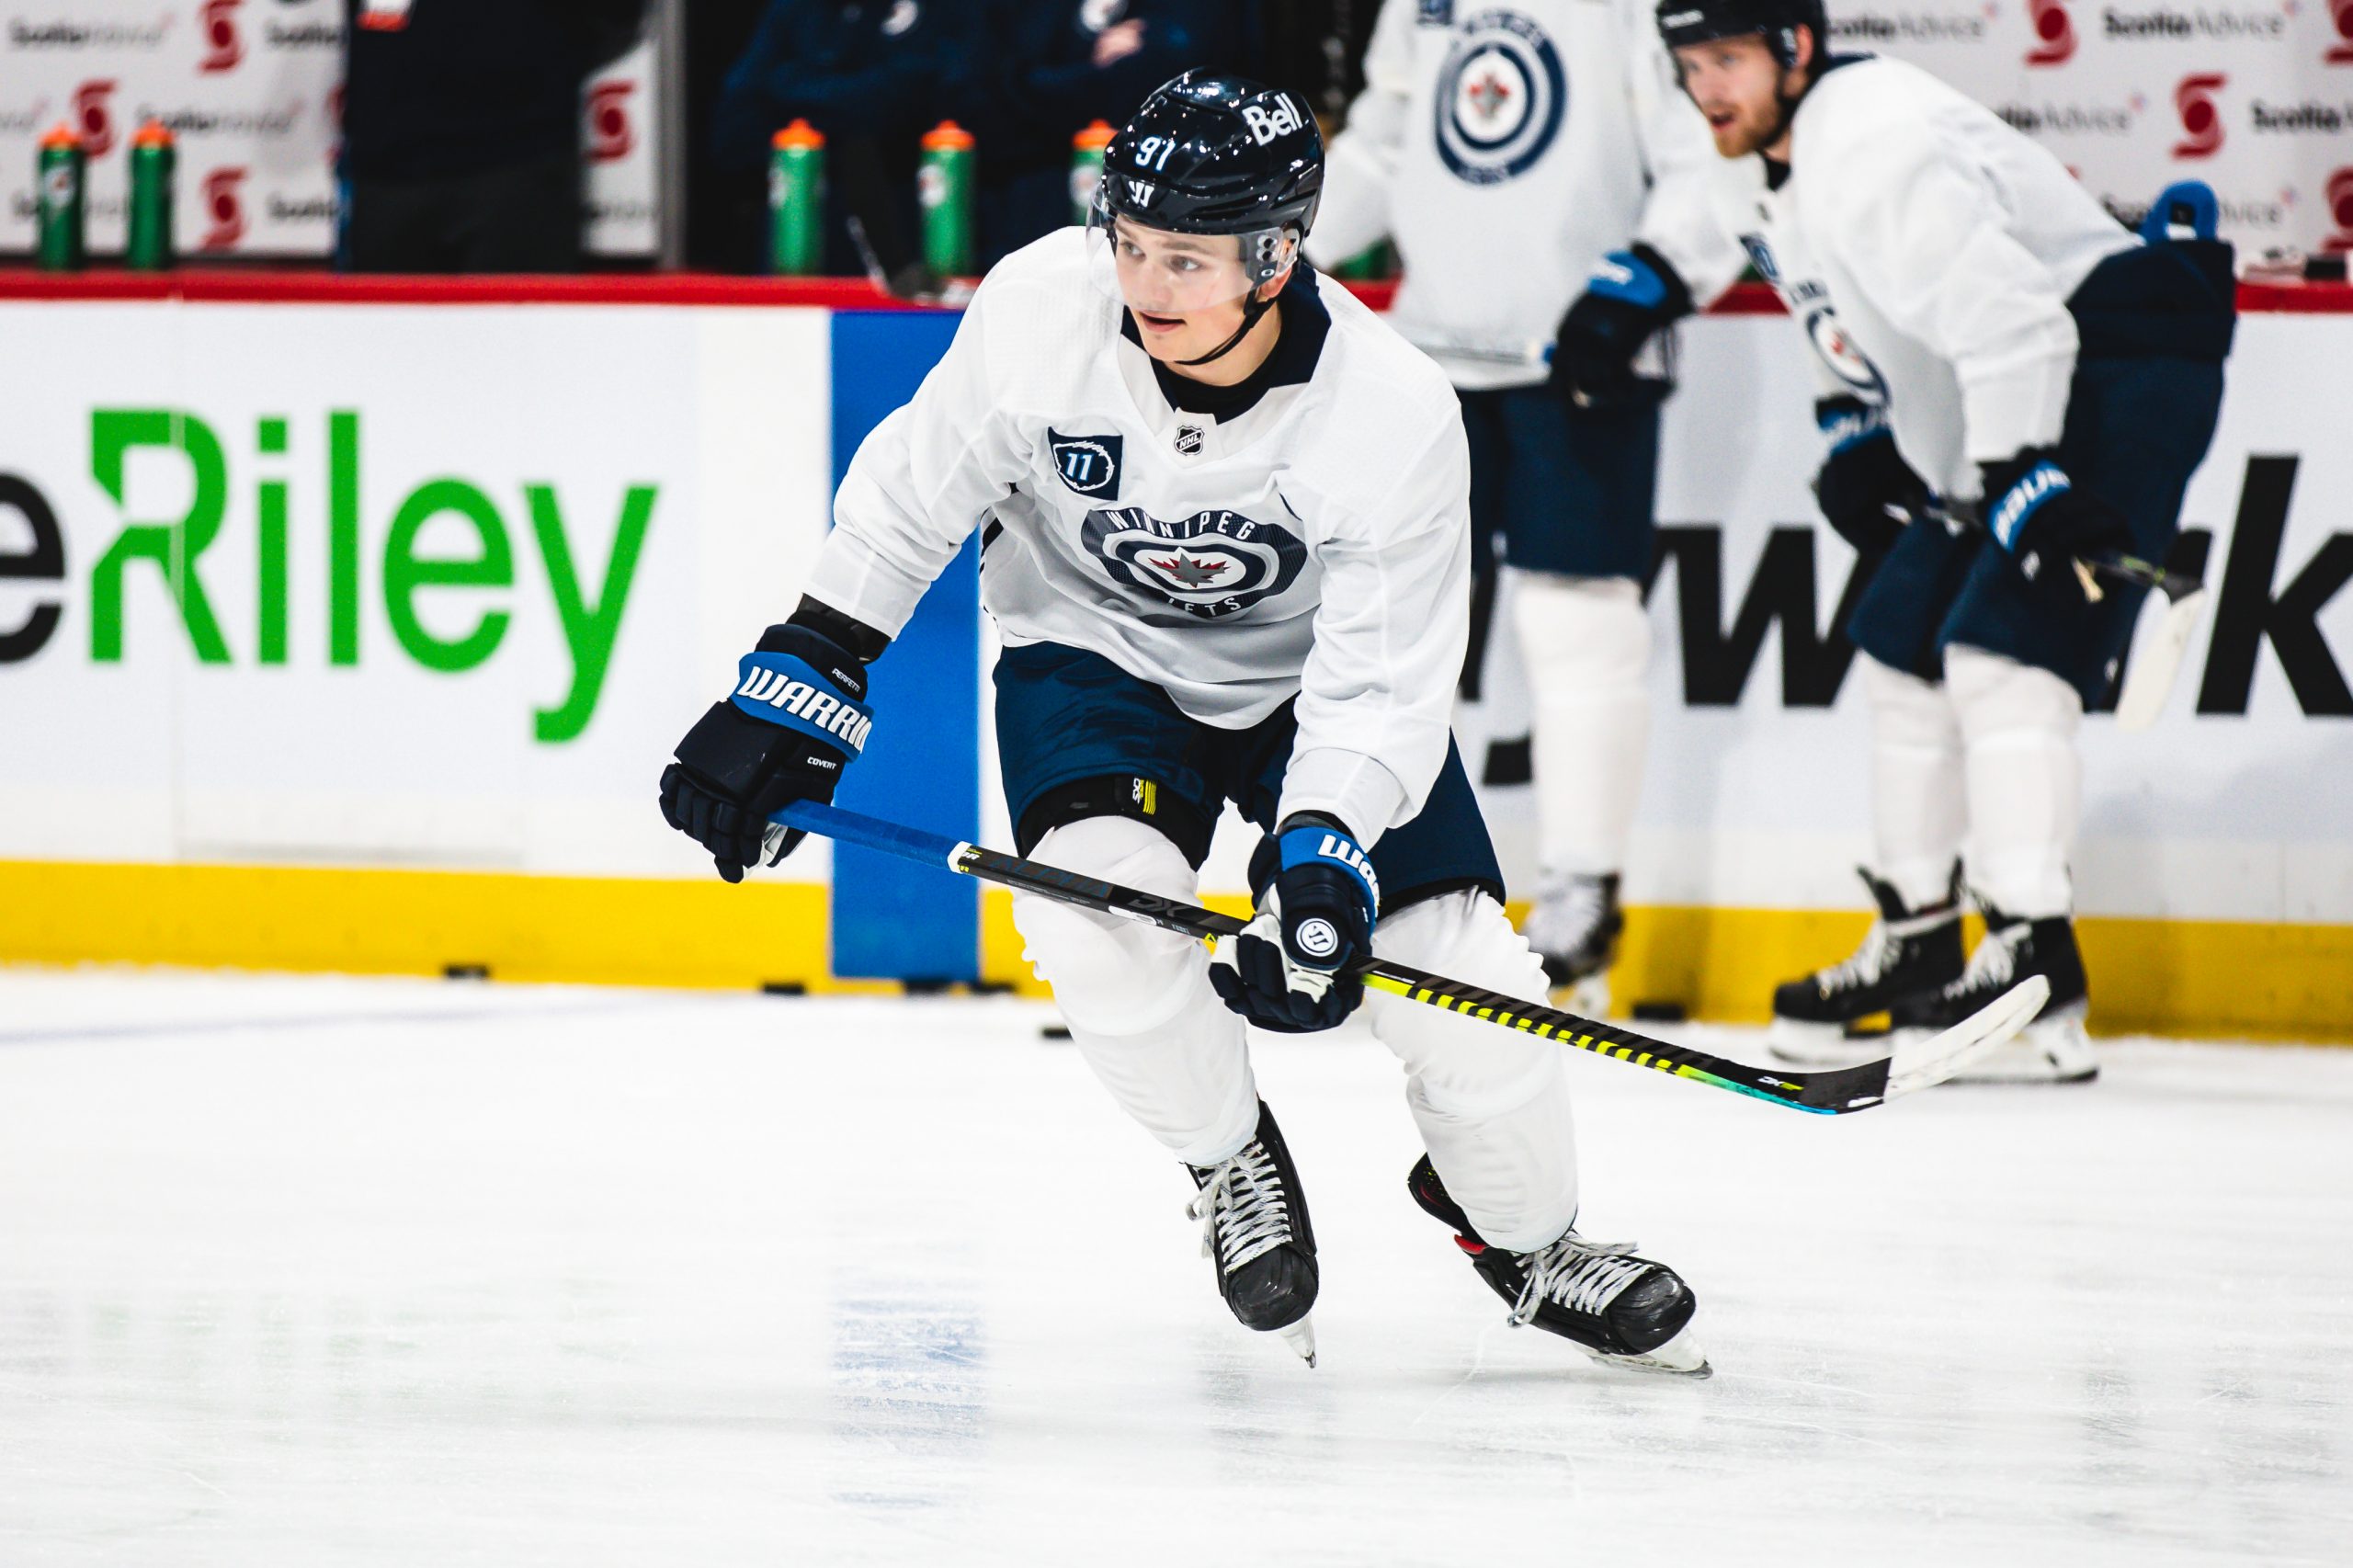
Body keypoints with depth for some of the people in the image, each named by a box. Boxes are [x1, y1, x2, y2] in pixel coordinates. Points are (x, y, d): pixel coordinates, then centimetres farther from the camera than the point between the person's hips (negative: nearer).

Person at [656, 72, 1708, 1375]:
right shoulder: (1042, 309, -26)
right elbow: (907, 502, -10)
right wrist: (793, 688, -12)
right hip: (1093, 650, 0)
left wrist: (1321, 863, -39)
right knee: (1099, 900, -29)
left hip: (1314, 670, 0)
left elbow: (1380, 687, -26)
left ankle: (1520, 1231, 20)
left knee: (1455, 967, -12)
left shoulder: (1395, 418, -29)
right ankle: (1231, 1161, 1)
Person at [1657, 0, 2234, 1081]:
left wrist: (2027, 488, -36)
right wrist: (1854, 434, 13)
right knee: (1903, 646, 14)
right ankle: (1917, 943, 25)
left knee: (2003, 652, -22)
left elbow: (2006, 317, -32)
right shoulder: (1761, 171, 8)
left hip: (2119, 374, -11)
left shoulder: (1876, 150, -25)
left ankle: (2034, 983, -27)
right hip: (1984, 429, 11)